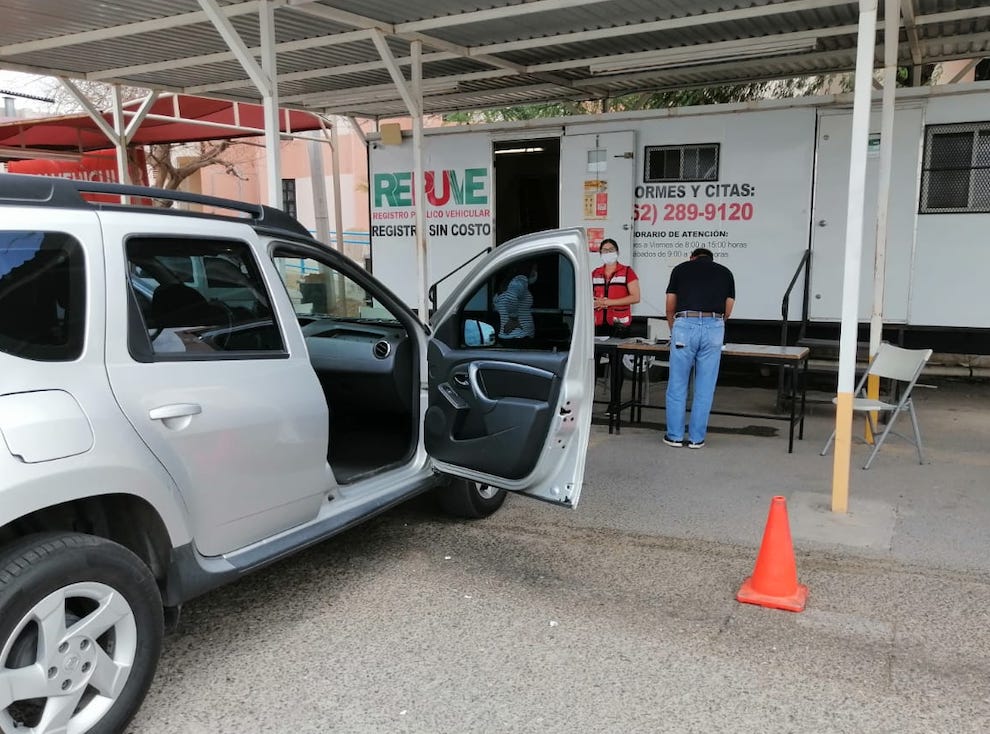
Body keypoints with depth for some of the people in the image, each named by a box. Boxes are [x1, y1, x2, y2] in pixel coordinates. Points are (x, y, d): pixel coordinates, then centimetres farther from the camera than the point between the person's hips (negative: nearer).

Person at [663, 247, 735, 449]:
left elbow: (670, 307, 18)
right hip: (714, 328, 1)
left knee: (677, 385, 10)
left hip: (685, 326, -1)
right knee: (705, 387, 9)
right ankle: (696, 438, 16)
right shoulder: (725, 272, 20)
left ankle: (675, 435, 16)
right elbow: (727, 310, 18)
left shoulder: (680, 269, 16)